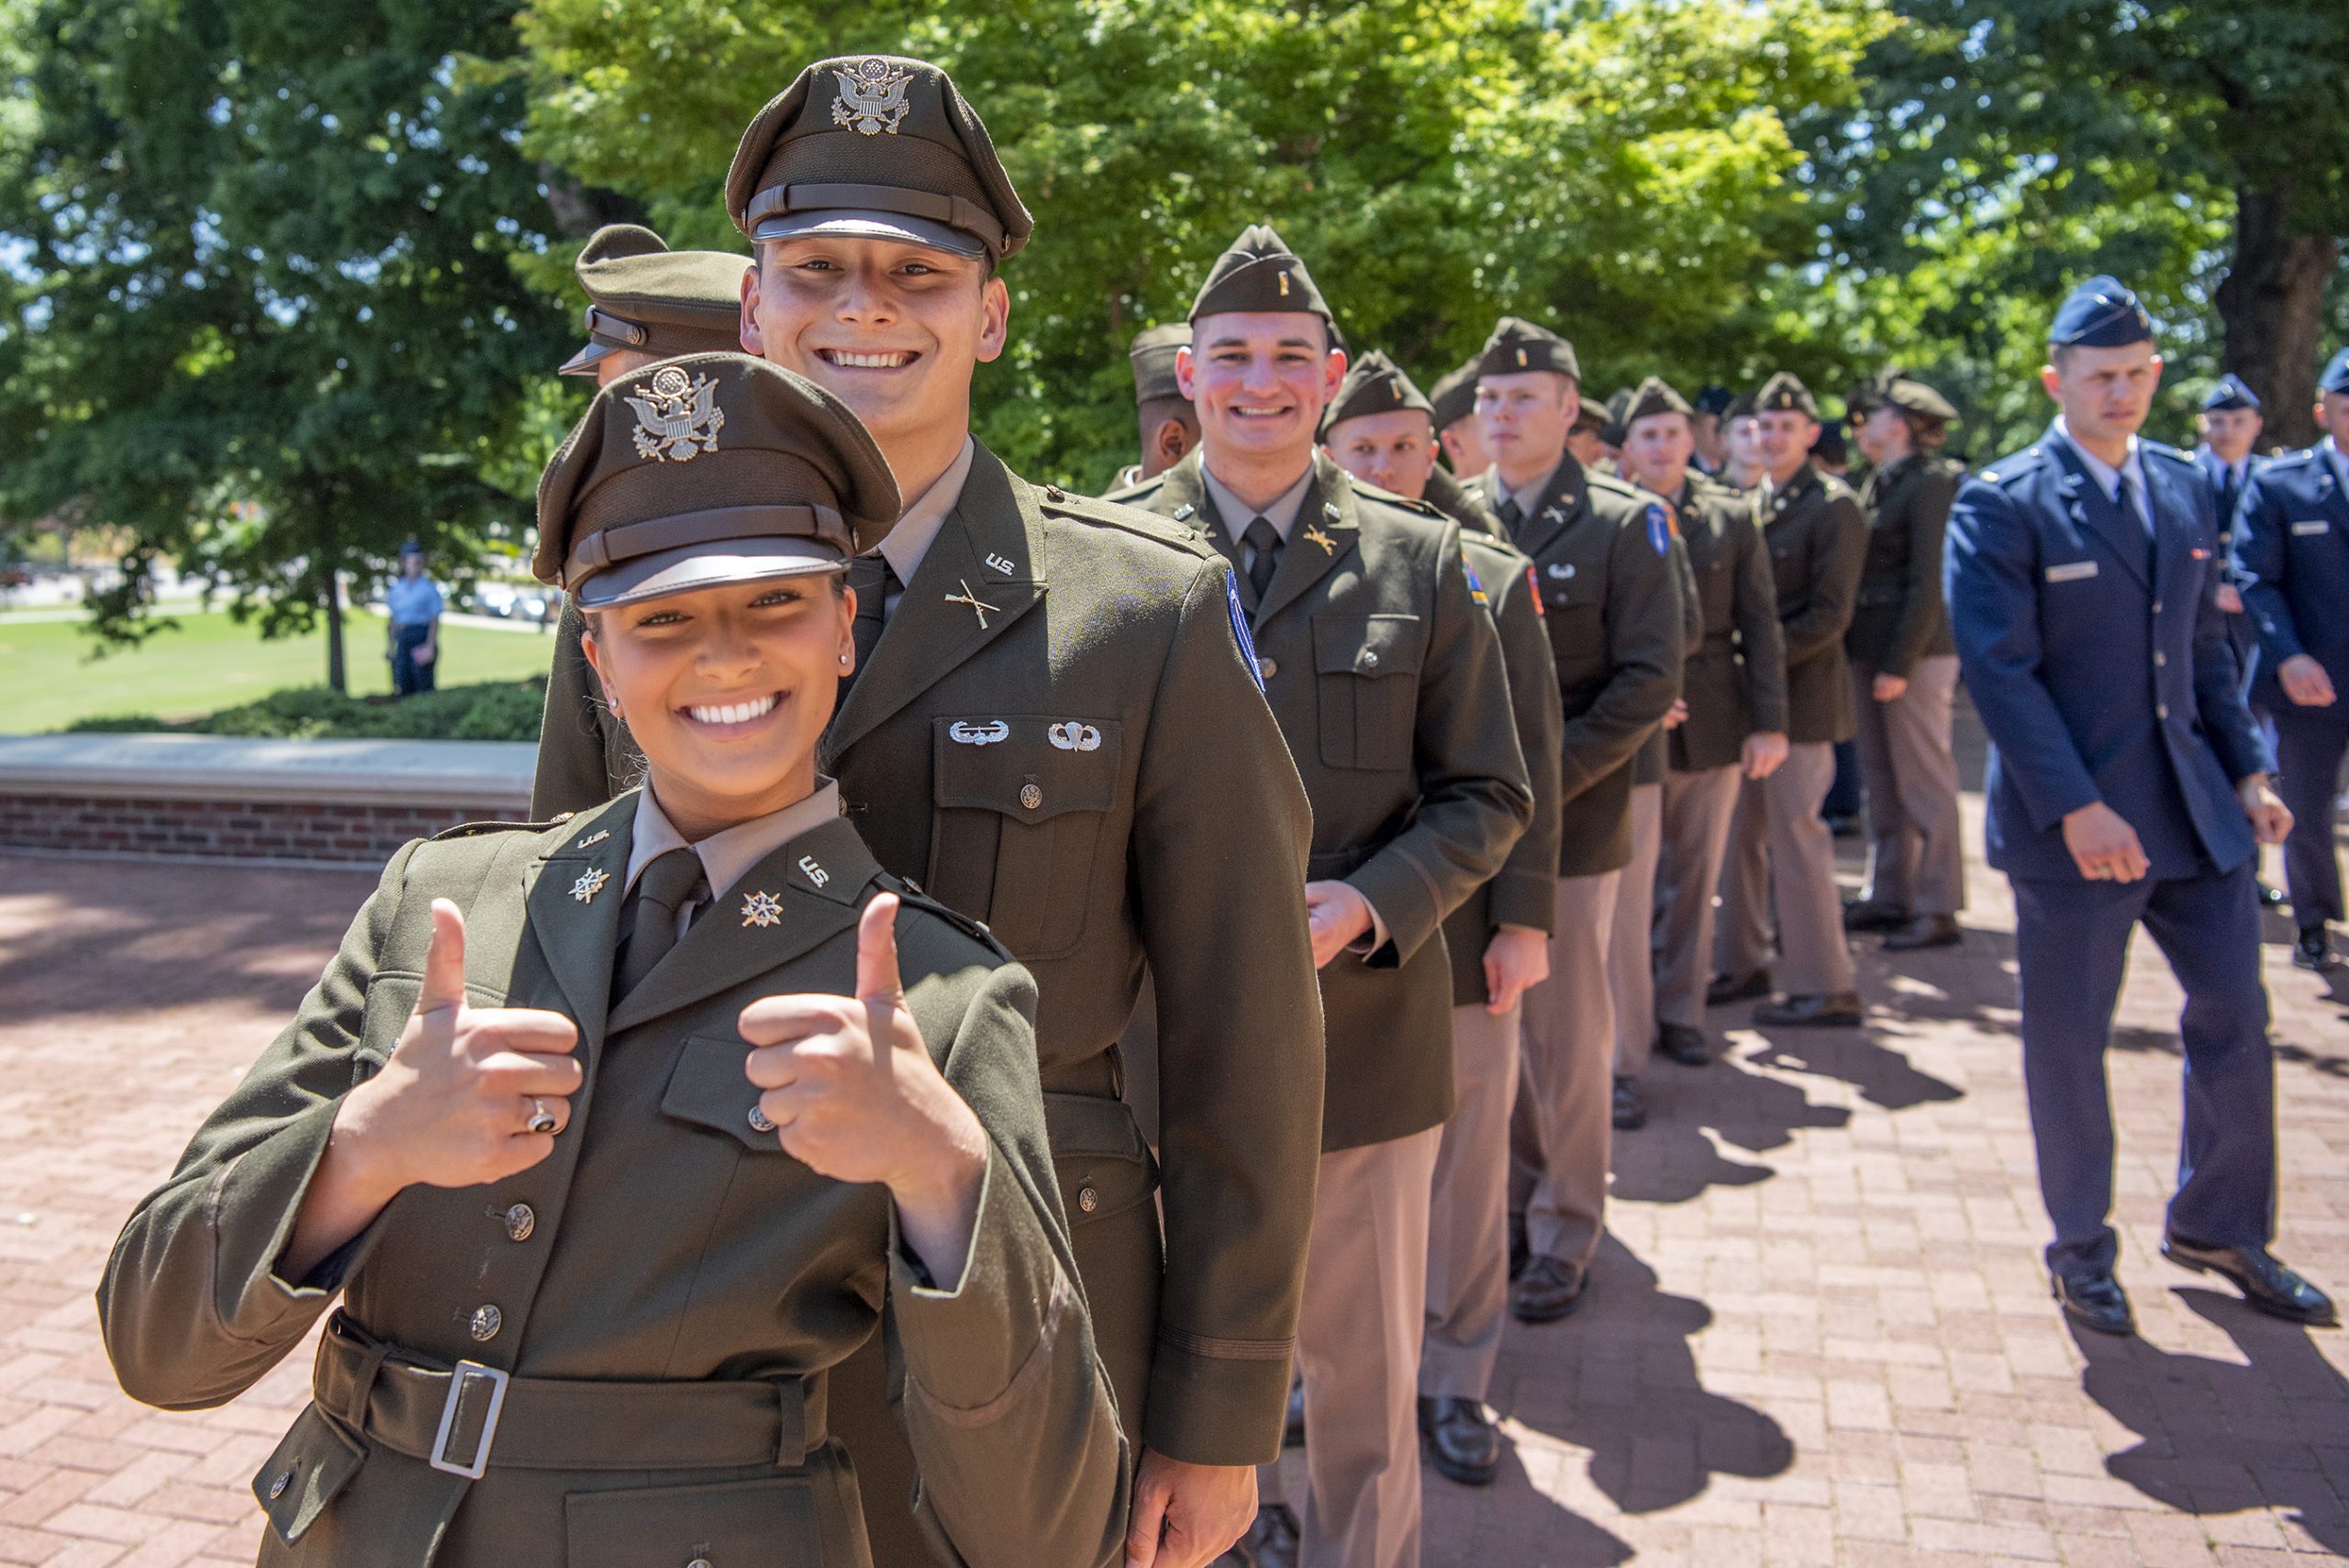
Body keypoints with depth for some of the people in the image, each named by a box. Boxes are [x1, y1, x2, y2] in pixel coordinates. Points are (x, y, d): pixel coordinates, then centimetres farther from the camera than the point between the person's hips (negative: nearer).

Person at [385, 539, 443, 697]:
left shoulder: (429, 588, -1)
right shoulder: (396, 588, 12)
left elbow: (435, 621, -3)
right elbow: (394, 620, 16)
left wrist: (430, 647, -10)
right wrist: (391, 646, 12)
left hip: (422, 639, -5)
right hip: (403, 641, 5)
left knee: (423, 684, -6)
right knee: (402, 686, 3)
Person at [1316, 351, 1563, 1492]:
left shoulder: (1497, 581, 3)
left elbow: (1529, 763, 1)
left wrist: (1525, 919, -5)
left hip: (1464, 934, 1)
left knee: (1467, 1169, 12)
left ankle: (1454, 1383, 29)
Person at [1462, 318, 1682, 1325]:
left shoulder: (1625, 524, -2)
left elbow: (1649, 680, -8)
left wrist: (1545, 776, -16)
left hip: (1571, 824, -3)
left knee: (1568, 1034, 5)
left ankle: (1566, 1231, 20)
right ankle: (1507, 1206, 28)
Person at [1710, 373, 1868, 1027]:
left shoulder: (1834, 507, -9)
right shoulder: (1750, 502, 12)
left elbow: (1830, 613, -14)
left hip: (1800, 696, -7)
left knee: (1795, 837, -4)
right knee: (1739, 833, 13)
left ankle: (1824, 986, 6)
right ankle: (1742, 964, 26)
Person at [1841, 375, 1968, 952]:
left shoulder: (1930, 483, -12)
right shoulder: (1880, 484, 15)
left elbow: (1929, 583, -17)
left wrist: (1899, 665, -19)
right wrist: (1863, 656, 10)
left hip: (1913, 654, -9)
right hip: (1869, 651, 9)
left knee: (1923, 781, -2)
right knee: (1880, 781, 14)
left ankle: (1937, 909, 6)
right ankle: (1888, 897, 23)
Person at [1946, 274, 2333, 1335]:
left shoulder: (2182, 488, 11)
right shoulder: (1999, 505, -9)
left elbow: (2205, 645, 16)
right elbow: (1999, 669, -15)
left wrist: (2247, 769, 7)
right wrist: (2075, 808, -21)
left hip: (2193, 810, 6)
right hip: (2070, 821, -6)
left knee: (2235, 1016, 12)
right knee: (2067, 1043, 6)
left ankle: (2217, 1227, 32)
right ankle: (2080, 1249, 25)